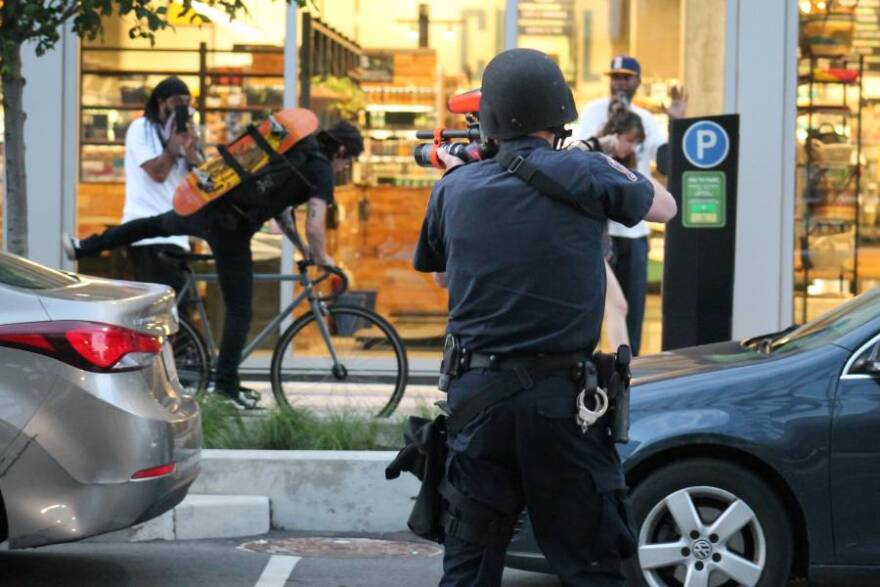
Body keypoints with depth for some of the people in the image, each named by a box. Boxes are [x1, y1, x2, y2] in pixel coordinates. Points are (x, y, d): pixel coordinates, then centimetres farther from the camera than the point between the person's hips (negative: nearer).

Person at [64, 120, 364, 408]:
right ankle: (226, 386, 7)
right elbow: (314, 227, -12)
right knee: (240, 310, 5)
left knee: (157, 224, 35)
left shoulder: (292, 151, 21)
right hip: (230, 229, -7)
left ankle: (83, 248, 40)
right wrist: (321, 258, 7)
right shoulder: (321, 171, -3)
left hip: (204, 207, 7)